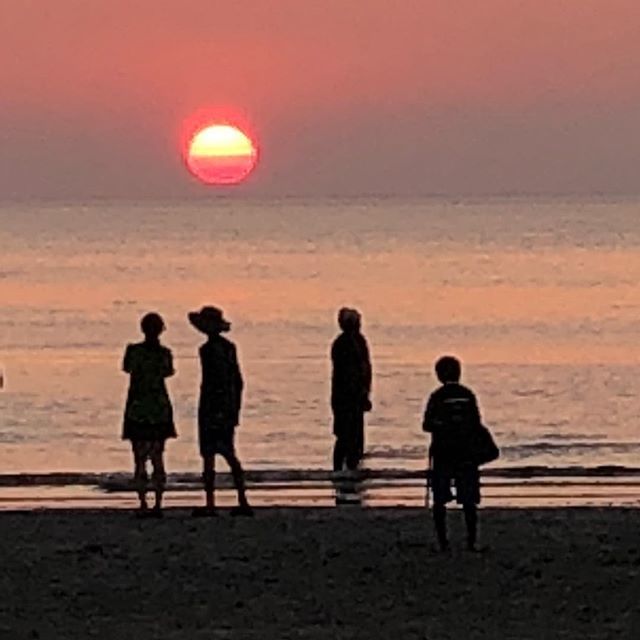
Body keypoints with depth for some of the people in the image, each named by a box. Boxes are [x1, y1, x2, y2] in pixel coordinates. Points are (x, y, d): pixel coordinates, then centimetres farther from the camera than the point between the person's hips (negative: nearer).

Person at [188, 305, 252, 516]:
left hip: (212, 407, -8)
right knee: (229, 455, 13)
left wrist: (207, 410, -18)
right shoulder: (229, 347, 12)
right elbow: (238, 381, 16)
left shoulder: (209, 349, -14)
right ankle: (243, 502, 11)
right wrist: (235, 410, 21)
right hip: (229, 407, 8)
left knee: (209, 456, -4)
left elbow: (211, 381, -19)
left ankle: (210, 504, -5)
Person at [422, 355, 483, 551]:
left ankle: (442, 541, 1)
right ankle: (471, 540, 3)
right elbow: (477, 425, 1)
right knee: (468, 500, 7)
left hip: (442, 454, -2)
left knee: (440, 500, 5)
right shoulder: (468, 395, 0)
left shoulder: (437, 397, -7)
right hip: (466, 453, 2)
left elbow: (427, 425, -7)